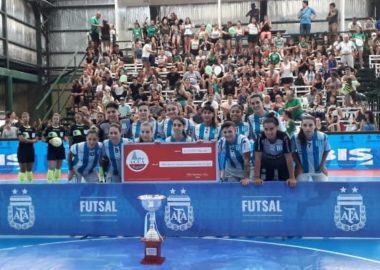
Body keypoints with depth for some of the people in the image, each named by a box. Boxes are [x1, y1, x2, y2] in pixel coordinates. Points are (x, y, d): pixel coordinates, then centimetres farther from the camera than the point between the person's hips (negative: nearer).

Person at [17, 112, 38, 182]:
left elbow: (36, 139, 3)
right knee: (23, 169, -2)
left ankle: (30, 181, 18)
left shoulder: (33, 128, 8)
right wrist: (31, 140, -11)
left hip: (31, 149, 5)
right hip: (22, 150, -5)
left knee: (30, 169, 11)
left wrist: (26, 140, -13)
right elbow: (21, 139, -18)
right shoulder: (20, 128, -6)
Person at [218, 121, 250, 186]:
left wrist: (246, 178, -24)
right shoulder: (221, 142, -11)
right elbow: (219, 158, 2)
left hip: (244, 173, -2)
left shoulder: (243, 140, -23)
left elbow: (246, 160, -22)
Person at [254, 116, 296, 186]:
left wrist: (292, 178, -23)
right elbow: (258, 157, -25)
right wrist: (257, 177, -25)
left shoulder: (284, 137, -34)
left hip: (281, 162, 0)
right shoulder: (260, 138, -32)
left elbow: (289, 157, -25)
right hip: (267, 162, 0)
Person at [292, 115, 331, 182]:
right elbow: (293, 153, -5)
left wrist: (322, 165, -4)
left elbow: (326, 151, -2)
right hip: (303, 170, -1)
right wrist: (299, 166, -6)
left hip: (319, 169, 1)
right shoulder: (295, 138, -23)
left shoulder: (323, 137, -21)